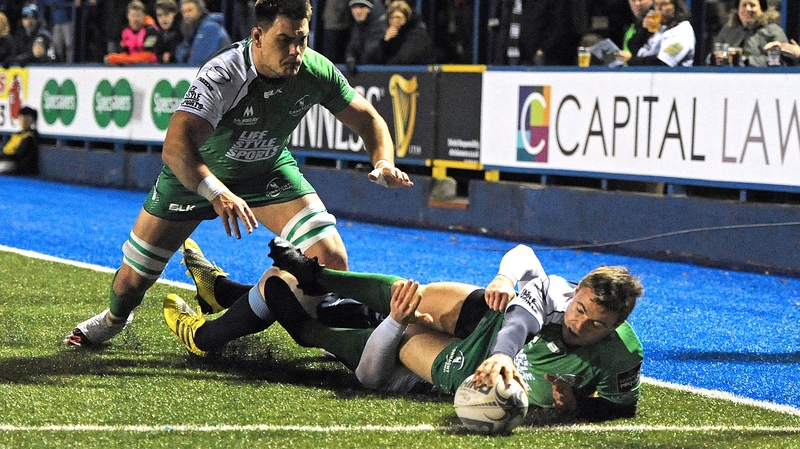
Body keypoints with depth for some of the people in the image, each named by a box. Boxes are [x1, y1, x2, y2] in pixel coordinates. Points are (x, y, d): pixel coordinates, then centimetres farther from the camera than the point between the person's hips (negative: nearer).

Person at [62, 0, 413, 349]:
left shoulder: (317, 71, -24)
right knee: (132, 280, 5)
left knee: (332, 260, -19)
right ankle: (115, 317, 43)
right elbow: (175, 146, -50)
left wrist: (383, 162, -28)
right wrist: (218, 194, -66)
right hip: (195, 173, -2)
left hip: (269, 170, 3)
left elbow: (367, 118, -7)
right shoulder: (223, 75, -38)